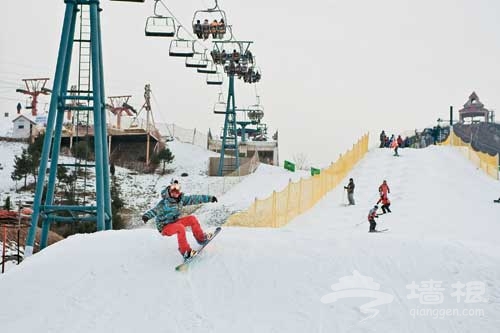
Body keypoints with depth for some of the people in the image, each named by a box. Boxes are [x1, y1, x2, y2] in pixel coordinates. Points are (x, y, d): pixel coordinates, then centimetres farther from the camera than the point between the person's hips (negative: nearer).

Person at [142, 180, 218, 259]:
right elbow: (155, 210, -39)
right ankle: (185, 252, -24)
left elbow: (193, 198, -1)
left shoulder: (180, 199, -5)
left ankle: (201, 238, 12)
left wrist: (210, 198, 1)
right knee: (180, 227, -32)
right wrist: (146, 216, -60)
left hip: (174, 222, 7)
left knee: (192, 219, -4)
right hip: (164, 227, -7)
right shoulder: (164, 203, -23)